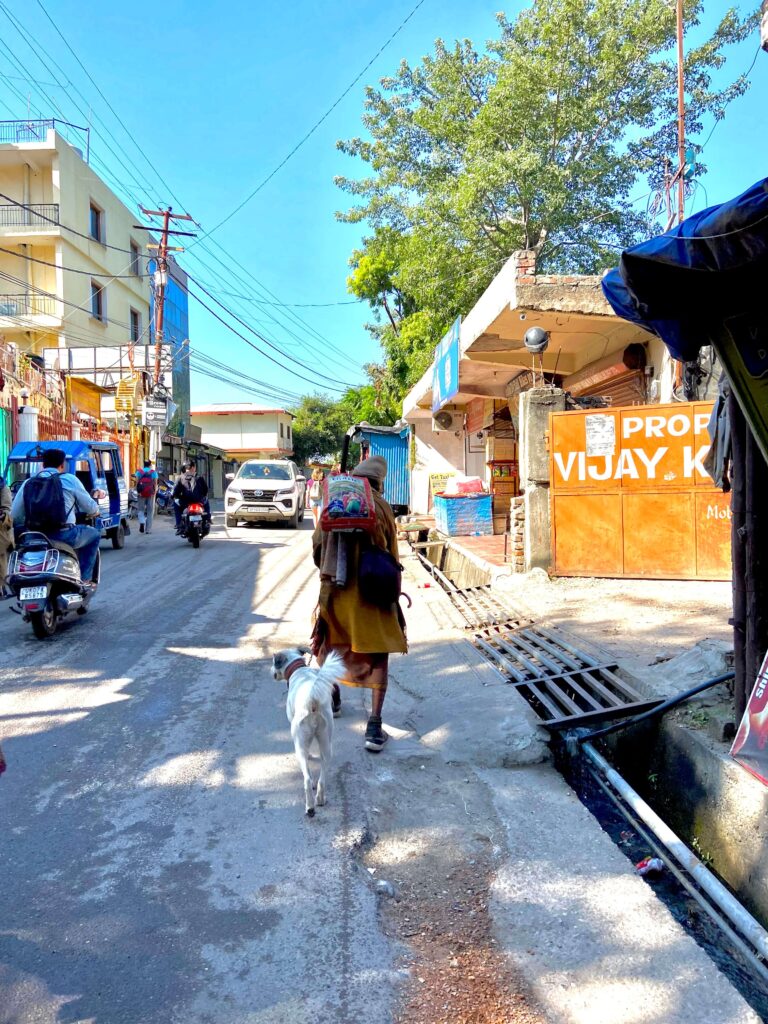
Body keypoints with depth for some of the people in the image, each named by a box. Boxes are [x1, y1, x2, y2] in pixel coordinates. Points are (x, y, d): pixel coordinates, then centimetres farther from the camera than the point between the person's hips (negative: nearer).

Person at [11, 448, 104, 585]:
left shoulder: (28, 483, 10)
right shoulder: (70, 479, 1)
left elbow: (15, 516, 6)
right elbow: (90, 508, 6)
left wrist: (26, 530, 25)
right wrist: (96, 511, 30)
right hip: (64, 535, -5)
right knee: (94, 534, 22)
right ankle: (84, 577, 13)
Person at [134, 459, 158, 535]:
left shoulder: (139, 472, 5)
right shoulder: (153, 472, 3)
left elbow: (137, 482, -4)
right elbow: (155, 484, -4)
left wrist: (137, 491, -4)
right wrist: (155, 492, 0)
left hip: (141, 493, 0)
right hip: (150, 493, 0)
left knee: (141, 510, 10)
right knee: (150, 511, 7)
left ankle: (142, 522, -19)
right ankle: (148, 529, 6)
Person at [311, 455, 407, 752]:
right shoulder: (380, 507, -6)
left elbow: (317, 545, 6)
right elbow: (391, 556, -2)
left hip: (334, 588, 3)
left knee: (330, 642, 26)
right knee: (378, 653, 3)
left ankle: (332, 699, 44)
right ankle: (374, 725, -5)